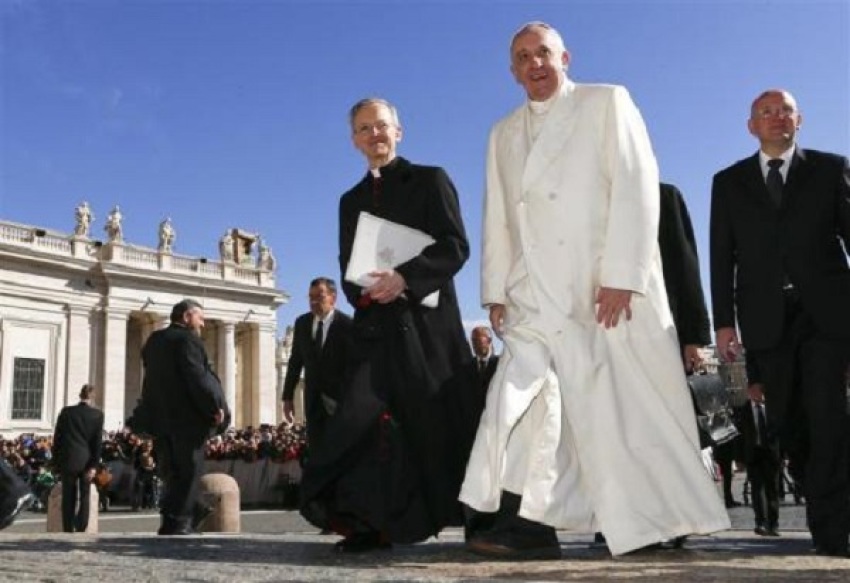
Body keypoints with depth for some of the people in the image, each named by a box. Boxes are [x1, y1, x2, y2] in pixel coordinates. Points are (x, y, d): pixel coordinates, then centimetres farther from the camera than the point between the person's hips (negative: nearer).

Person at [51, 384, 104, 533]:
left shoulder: (66, 411, -1)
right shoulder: (97, 414, -3)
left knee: (68, 498, 7)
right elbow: (97, 442, -5)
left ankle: (68, 530, 7)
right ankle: (81, 529, 4)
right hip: (86, 461, 0)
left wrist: (56, 462, 9)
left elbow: (57, 437, 2)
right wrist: (94, 465, -4)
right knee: (84, 496, 8)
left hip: (68, 460, 0)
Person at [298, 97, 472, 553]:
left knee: (437, 426, 0)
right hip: (376, 325, 4)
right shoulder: (351, 200, 22)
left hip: (426, 323, -4)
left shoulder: (430, 180, 7)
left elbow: (456, 246, -5)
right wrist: (363, 291, -6)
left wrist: (404, 277, -19)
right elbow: (348, 268, 18)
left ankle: (476, 518, 17)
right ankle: (369, 522, -8)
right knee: (357, 417, -12)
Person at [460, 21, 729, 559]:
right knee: (519, 399, -10)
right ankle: (527, 526, -9)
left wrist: (621, 277, -15)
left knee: (633, 408, 1)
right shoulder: (504, 134, 20)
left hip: (612, 288, -4)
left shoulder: (608, 102, 5)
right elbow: (499, 219, 16)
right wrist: (496, 291, 6)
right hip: (538, 296, 4)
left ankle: (661, 517, 17)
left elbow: (637, 190, -6)